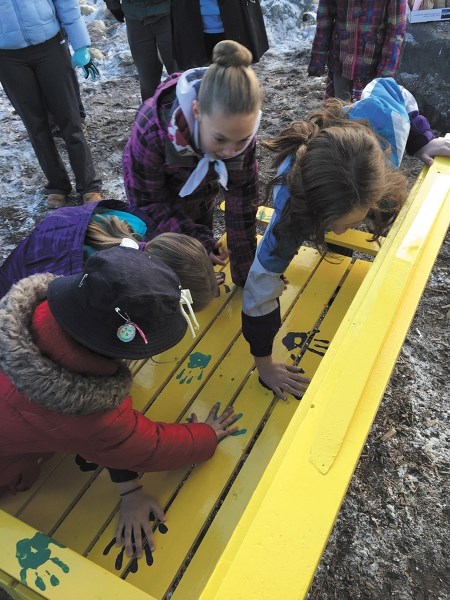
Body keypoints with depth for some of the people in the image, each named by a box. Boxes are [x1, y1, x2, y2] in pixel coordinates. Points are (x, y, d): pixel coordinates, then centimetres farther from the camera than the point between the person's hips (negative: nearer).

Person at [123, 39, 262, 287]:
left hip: (201, 197, 3)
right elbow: (147, 199, -24)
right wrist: (195, 238, -31)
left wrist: (246, 272, -18)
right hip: (157, 204, -3)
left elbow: (243, 200, -22)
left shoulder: (239, 129, -30)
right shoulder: (152, 130, -41)